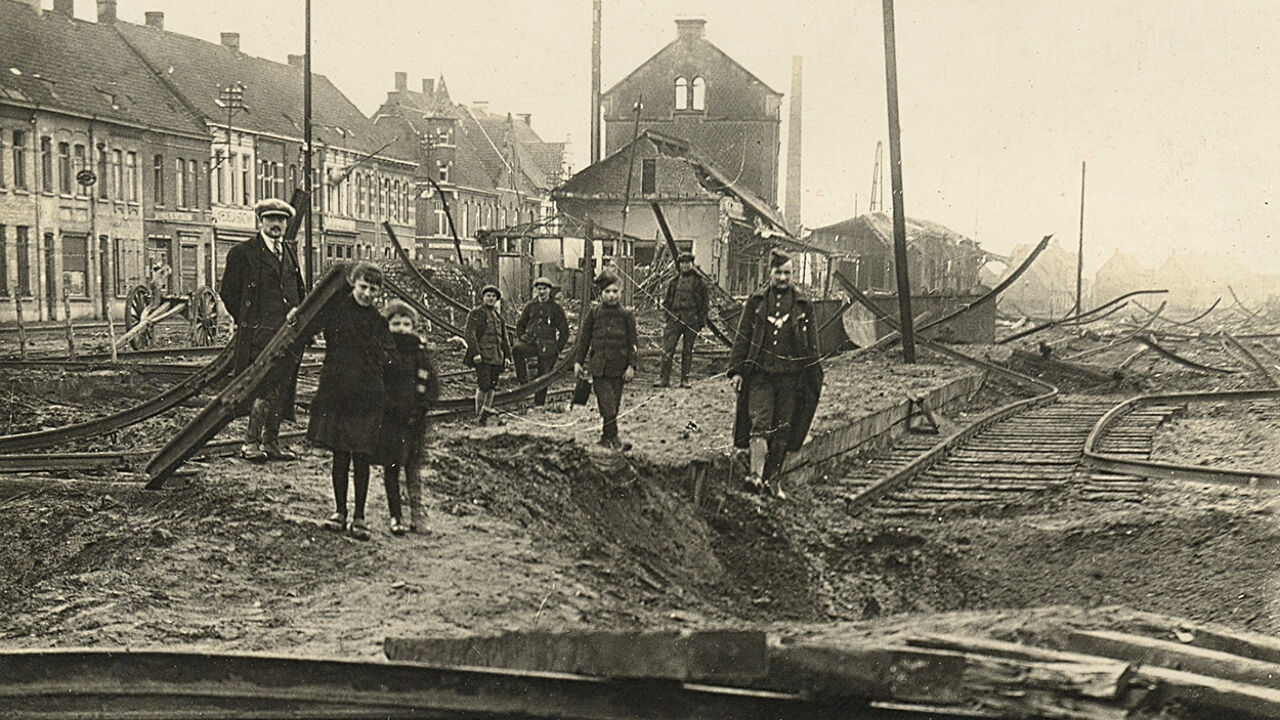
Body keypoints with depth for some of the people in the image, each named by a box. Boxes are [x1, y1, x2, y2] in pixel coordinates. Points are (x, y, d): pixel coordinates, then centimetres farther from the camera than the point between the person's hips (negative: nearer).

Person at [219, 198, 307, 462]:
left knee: (282, 390, 7)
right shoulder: (242, 252, -2)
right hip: (259, 333, -6)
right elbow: (227, 292, 0)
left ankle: (270, 442, 14)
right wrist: (247, 322, -1)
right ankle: (250, 443, -5)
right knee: (266, 388, -13)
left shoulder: (290, 252, 17)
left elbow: (300, 292, 26)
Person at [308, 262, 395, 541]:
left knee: (362, 457, 2)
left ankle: (359, 517, 9)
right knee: (340, 455, 6)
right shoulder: (334, 310, 2)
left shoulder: (378, 322, 8)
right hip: (336, 392, -1)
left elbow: (388, 360, 8)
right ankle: (339, 511, 19)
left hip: (367, 395, 1)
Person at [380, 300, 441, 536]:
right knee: (391, 468, 3)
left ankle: (417, 513, 8)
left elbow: (433, 384, 6)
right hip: (389, 419, -2)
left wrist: (421, 409, -5)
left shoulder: (421, 351, 5)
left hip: (414, 419, 2)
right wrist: (392, 408, -12)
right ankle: (395, 517, 9)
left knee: (413, 467, 5)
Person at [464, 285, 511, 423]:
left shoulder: (498, 316, 20)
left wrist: (507, 355, 16)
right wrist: (475, 353, -19)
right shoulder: (475, 314, -1)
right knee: (483, 385, -11)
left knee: (492, 385, 8)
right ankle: (478, 416, -6)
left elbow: (504, 338, 24)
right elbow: (470, 334, -10)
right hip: (482, 356, -7)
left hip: (496, 357, 7)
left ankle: (487, 411, 17)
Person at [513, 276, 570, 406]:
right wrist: (521, 338, 2)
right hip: (531, 342, 1)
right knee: (517, 349, -31)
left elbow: (564, 331, 6)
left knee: (543, 378, 1)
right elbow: (520, 324, 19)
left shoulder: (556, 308, 4)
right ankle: (523, 380, -23)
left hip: (547, 347, -1)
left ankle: (539, 404, 12)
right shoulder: (530, 306, 11)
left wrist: (557, 348, -2)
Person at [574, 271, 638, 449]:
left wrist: (631, 365, -2)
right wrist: (578, 361, 7)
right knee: (607, 404, -10)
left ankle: (606, 437, 17)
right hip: (598, 366, -1)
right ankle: (613, 437, -9)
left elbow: (633, 342, 4)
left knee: (614, 404, 5)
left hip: (619, 367, 1)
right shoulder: (593, 313, 4)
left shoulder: (627, 315, 3)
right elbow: (583, 339, 9)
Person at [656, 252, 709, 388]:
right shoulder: (674, 281, 11)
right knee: (668, 348, -7)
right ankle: (664, 378, -5)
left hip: (692, 320, -2)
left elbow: (704, 302, 5)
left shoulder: (699, 281, 4)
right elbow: (667, 300, 19)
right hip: (675, 318, 2)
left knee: (688, 350, 4)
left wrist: (701, 321, 0)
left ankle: (685, 379, 11)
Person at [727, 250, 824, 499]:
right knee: (760, 423, -14)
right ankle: (756, 473, -20)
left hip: (790, 375, 1)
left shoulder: (803, 305, 9)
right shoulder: (756, 301, 7)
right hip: (760, 373, -1)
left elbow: (811, 343, 12)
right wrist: (736, 369, 2)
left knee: (783, 430, 3)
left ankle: (773, 479, 10)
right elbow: (742, 336, 9)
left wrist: (814, 378, 10)